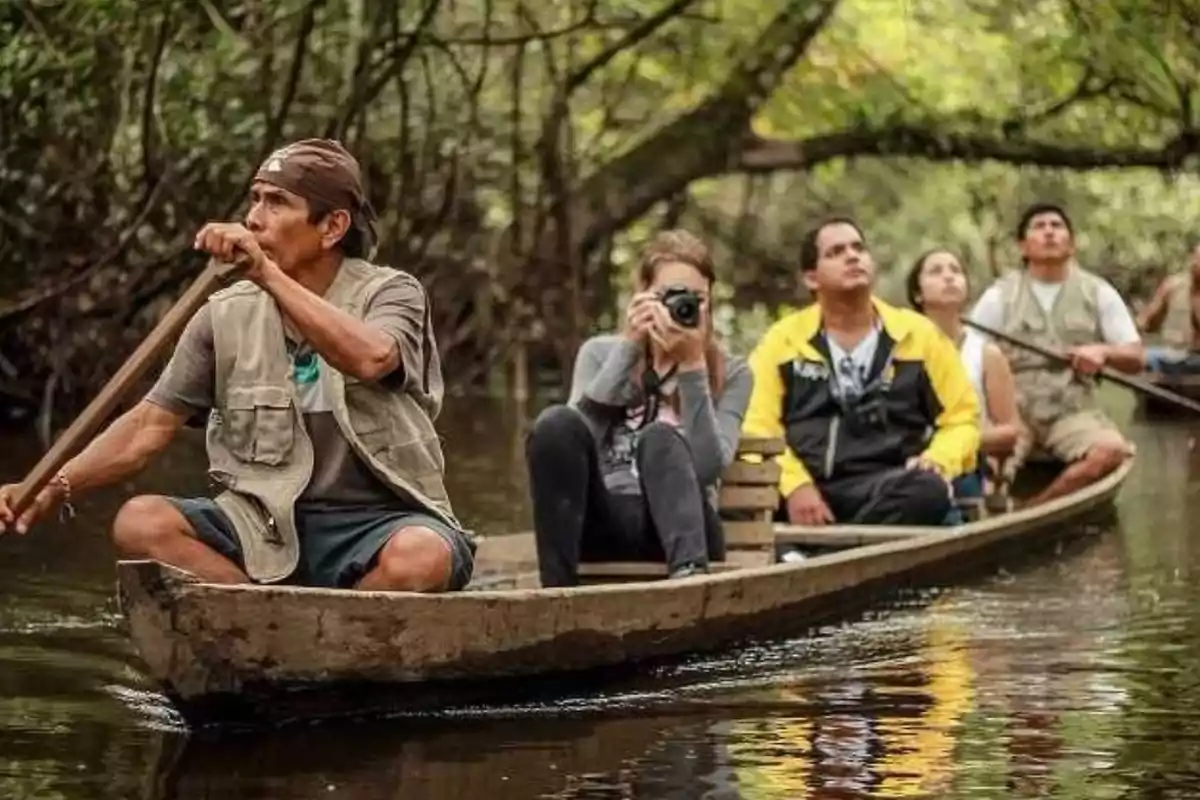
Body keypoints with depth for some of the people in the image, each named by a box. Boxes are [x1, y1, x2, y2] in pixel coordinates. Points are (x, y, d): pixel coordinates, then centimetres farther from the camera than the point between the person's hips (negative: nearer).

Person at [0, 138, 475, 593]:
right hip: (264, 525, 3)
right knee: (140, 523, -22)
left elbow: (369, 359, -26)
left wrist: (267, 275, -31)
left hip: (376, 523, -3)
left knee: (422, 556, -37)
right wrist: (55, 488, -11)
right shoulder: (227, 316, 6)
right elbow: (150, 425, 3)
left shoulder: (391, 293, -2)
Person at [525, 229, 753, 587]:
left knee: (660, 437, -30)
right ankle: (557, 591, -37)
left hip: (676, 528, -1)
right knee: (558, 422, -26)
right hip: (603, 524, 1)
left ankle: (690, 571, -55)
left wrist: (692, 365, -14)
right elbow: (576, 436, -7)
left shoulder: (730, 373, 8)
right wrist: (628, 346, -10)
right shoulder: (601, 352, 13)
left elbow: (708, 467, -11)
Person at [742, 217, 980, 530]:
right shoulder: (782, 340, 12)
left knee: (928, 490, -36)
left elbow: (962, 417, 16)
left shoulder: (919, 334, 14)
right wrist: (794, 484, -14)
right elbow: (758, 429, 4)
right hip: (803, 492, -1)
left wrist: (937, 461, -6)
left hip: (887, 491, 1)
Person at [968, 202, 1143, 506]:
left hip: (1073, 410, 1)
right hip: (1011, 409, -1)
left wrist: (1104, 352, -13)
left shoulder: (1099, 293, 10)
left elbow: (1136, 358, 9)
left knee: (1111, 449, -32)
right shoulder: (999, 296, 8)